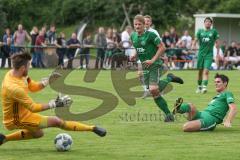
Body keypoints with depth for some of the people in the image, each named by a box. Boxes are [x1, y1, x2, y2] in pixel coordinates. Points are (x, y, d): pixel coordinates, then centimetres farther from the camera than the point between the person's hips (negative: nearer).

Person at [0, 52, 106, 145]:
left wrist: (48, 80, -7)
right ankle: (92, 128, -6)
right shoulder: (14, 88, -33)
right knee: (57, 121, -11)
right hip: (17, 119, -10)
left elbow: (33, 87, 8)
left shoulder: (12, 73, -5)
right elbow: (33, 108, -26)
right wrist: (54, 104, -22)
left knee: (38, 133, 35)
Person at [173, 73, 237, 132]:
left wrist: (228, 122, -25)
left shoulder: (227, 94, 6)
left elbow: (233, 109, -9)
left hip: (210, 119, -9)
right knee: (190, 106, -20)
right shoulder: (217, 96, 33)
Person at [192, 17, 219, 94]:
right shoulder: (200, 31, 8)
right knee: (200, 71, 9)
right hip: (201, 53, 2)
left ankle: (204, 86, -24)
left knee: (206, 71, -15)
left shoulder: (214, 31, 3)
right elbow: (196, 39, 1)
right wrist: (193, 45, -21)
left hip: (209, 54, -2)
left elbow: (217, 42, 5)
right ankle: (199, 87, 24)